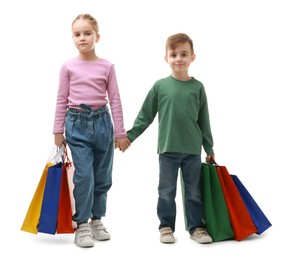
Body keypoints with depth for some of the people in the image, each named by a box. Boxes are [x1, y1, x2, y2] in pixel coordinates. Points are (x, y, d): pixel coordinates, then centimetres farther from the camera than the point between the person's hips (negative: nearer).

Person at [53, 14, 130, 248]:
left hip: (102, 121, 2)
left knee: (103, 176, 9)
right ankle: (82, 226, 4)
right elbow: (62, 100, 4)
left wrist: (120, 132, 1)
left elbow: (115, 100, 3)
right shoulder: (68, 67, 1)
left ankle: (97, 220, 25)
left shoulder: (107, 66, 2)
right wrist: (58, 131, 3)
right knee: (84, 175, -7)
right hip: (77, 123, -2)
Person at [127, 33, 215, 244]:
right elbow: (145, 116, 5)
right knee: (166, 192, 8)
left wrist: (209, 149, 10)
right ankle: (166, 226, 21)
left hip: (193, 150, 1)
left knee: (194, 192, 10)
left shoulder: (197, 87, 2)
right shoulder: (160, 86, -1)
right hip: (167, 149, -1)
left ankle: (196, 227, 22)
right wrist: (129, 136, 1)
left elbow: (204, 121, 7)